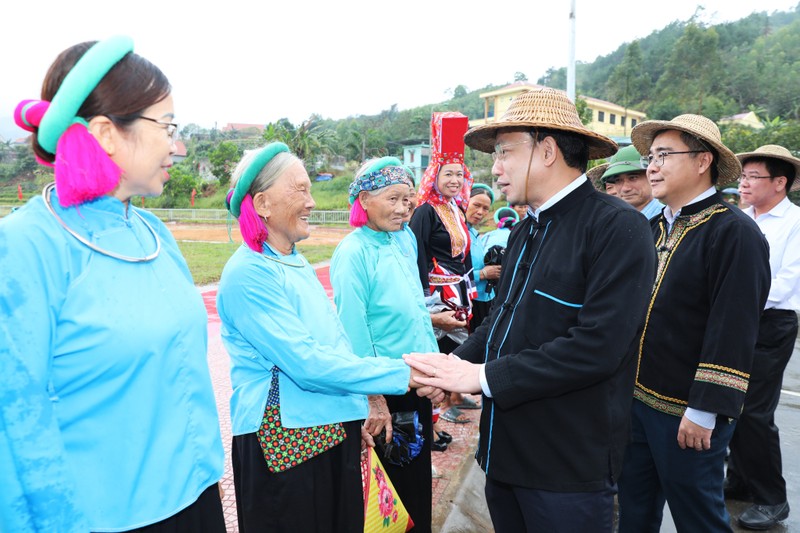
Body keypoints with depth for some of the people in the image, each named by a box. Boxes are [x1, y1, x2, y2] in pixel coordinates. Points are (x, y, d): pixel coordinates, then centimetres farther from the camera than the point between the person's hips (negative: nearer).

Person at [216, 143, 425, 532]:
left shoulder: (295, 261, 8)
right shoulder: (248, 274, -19)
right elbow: (308, 364, -24)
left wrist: (361, 404, 11)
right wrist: (403, 373, -22)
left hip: (332, 432, 8)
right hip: (282, 443, -8)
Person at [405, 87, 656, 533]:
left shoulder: (619, 228, -15)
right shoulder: (525, 231, 11)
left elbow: (597, 345, -24)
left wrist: (483, 376, -20)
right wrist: (457, 362, -7)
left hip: (570, 466, -7)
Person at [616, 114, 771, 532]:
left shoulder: (735, 232, -14)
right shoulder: (655, 228, 8)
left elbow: (733, 332, -20)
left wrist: (704, 411, -20)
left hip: (688, 416, -7)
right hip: (636, 399, 7)